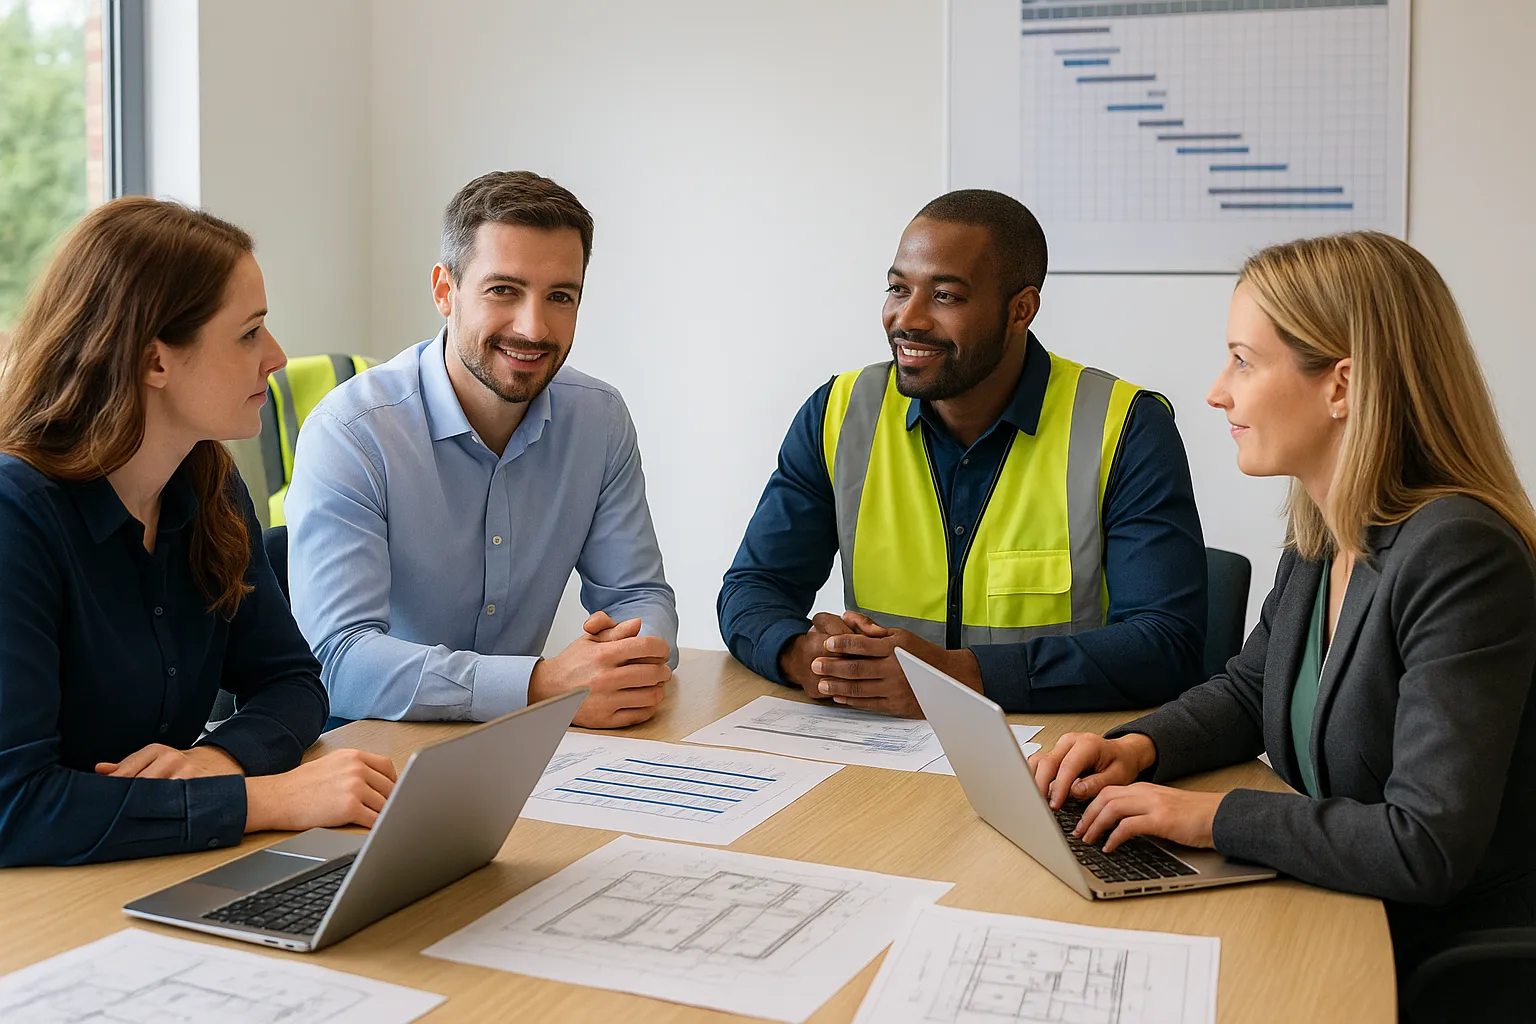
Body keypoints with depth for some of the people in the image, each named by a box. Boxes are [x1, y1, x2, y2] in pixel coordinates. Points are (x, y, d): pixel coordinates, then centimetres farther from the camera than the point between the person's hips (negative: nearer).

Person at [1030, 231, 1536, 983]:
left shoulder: (1460, 555, -24)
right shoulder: (1320, 541, 3)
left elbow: (1429, 848, -30)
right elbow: (1245, 690, 18)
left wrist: (1209, 816, -21)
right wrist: (1136, 747, -2)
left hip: (1452, 976, -7)